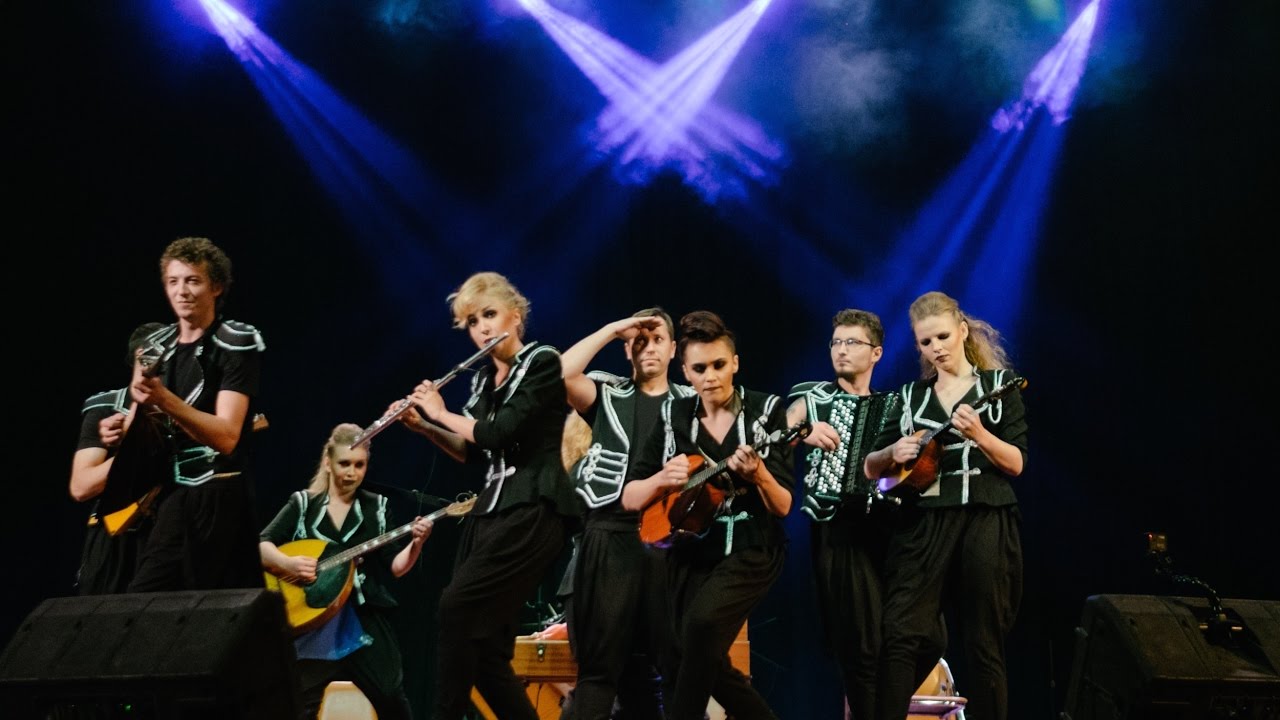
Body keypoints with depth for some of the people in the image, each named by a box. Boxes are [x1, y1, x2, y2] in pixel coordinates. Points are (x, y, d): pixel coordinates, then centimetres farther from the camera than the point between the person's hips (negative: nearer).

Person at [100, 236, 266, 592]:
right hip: (165, 497, 6)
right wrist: (121, 431, -5)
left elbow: (226, 437, -17)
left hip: (219, 499, -6)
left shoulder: (238, 343, -7)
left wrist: (164, 399, -29)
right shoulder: (155, 346, 13)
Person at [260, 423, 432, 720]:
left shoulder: (377, 507, 8)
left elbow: (394, 568, 4)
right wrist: (287, 563, -19)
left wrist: (416, 544, -14)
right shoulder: (302, 503, 5)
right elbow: (261, 546, -1)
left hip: (366, 620, 1)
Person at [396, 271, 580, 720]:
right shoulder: (483, 380, 17)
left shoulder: (542, 362, -5)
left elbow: (499, 434, -16)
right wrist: (424, 427, 10)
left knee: (457, 606, -20)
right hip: (490, 509, 8)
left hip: (533, 510, -8)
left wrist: (441, 413, -2)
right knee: (485, 647, 0)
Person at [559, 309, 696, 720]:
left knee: (670, 657, 3)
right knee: (601, 659, -2)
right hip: (612, 535, -1)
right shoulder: (608, 395, 10)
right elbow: (562, 374, -9)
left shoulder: (692, 404, 13)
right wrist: (612, 329, -5)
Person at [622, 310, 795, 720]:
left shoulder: (766, 411, -5)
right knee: (708, 667, 5)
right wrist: (662, 479, -18)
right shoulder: (673, 416, 3)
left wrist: (758, 475, -28)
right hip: (690, 554, 4)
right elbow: (630, 499, 2)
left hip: (749, 550, -4)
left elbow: (783, 507, -8)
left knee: (703, 622, -30)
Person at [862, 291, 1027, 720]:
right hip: (923, 524, 2)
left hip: (986, 523, -2)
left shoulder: (999, 383, 6)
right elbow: (870, 469, 14)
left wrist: (978, 435, -19)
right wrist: (893, 452, -7)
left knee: (983, 646, 1)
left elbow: (1016, 464, -2)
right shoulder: (911, 396, 13)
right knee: (900, 636, -10)